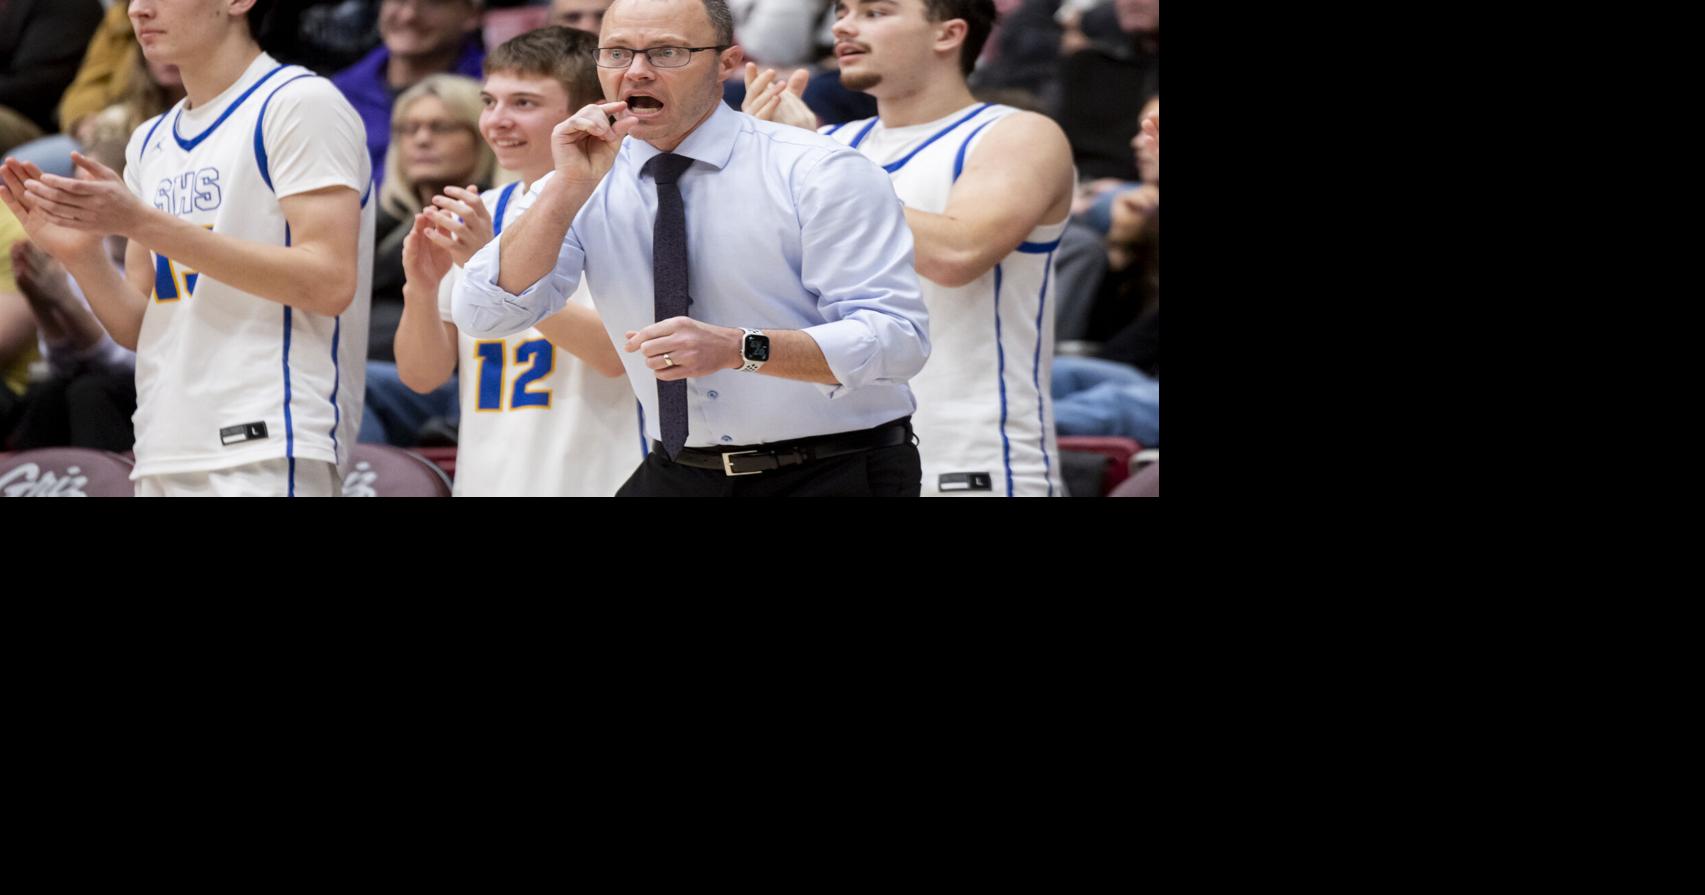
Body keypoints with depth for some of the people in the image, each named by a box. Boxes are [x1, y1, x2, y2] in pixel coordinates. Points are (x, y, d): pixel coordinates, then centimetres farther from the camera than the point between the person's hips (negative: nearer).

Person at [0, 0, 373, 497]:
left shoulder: (297, 103, -5)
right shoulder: (151, 143, 18)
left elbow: (330, 282, -16)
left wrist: (145, 224, -17)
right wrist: (78, 253, -4)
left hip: (267, 450, -8)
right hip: (163, 461, 8)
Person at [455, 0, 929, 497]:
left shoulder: (820, 174, -10)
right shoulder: (582, 189, 2)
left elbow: (898, 338, -17)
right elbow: (486, 315, -7)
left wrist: (740, 348, -29)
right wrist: (570, 187, -17)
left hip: (836, 476, -4)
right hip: (679, 475, 4)